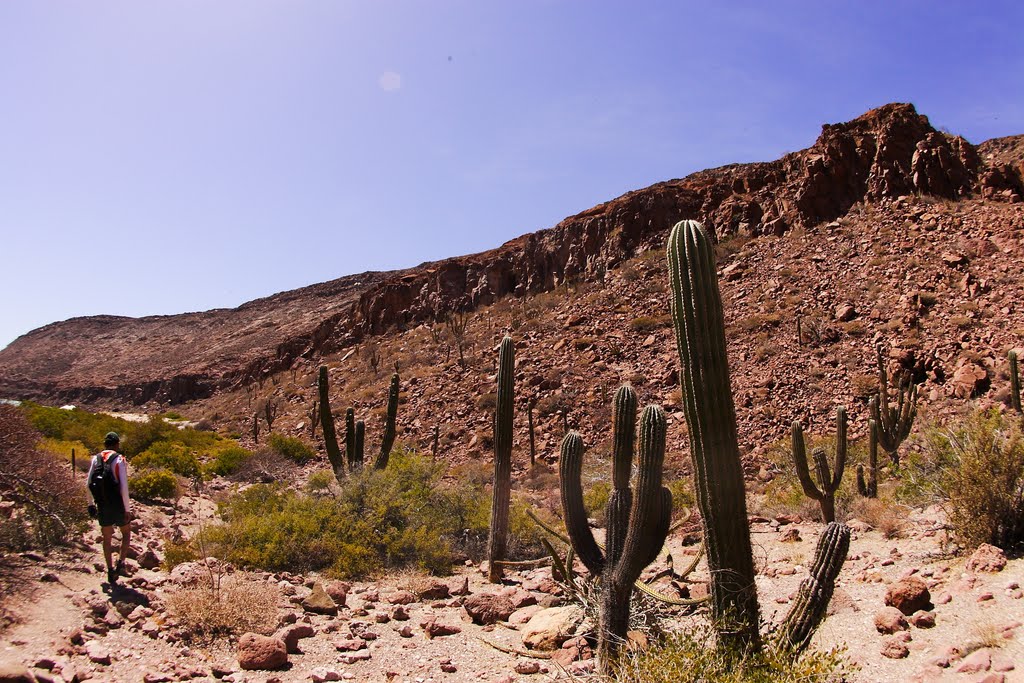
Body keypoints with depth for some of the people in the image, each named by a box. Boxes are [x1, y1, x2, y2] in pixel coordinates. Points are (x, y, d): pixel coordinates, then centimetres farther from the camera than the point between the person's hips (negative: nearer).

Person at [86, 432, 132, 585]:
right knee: (126, 533, 17)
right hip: (117, 505, -4)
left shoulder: (96, 459, 3)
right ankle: (120, 563, 3)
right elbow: (124, 487, -16)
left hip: (102, 506, 4)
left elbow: (89, 483, 4)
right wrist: (127, 509, -10)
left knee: (107, 538, 14)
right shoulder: (119, 460, -11)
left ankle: (110, 571, 17)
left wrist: (93, 503, 14)